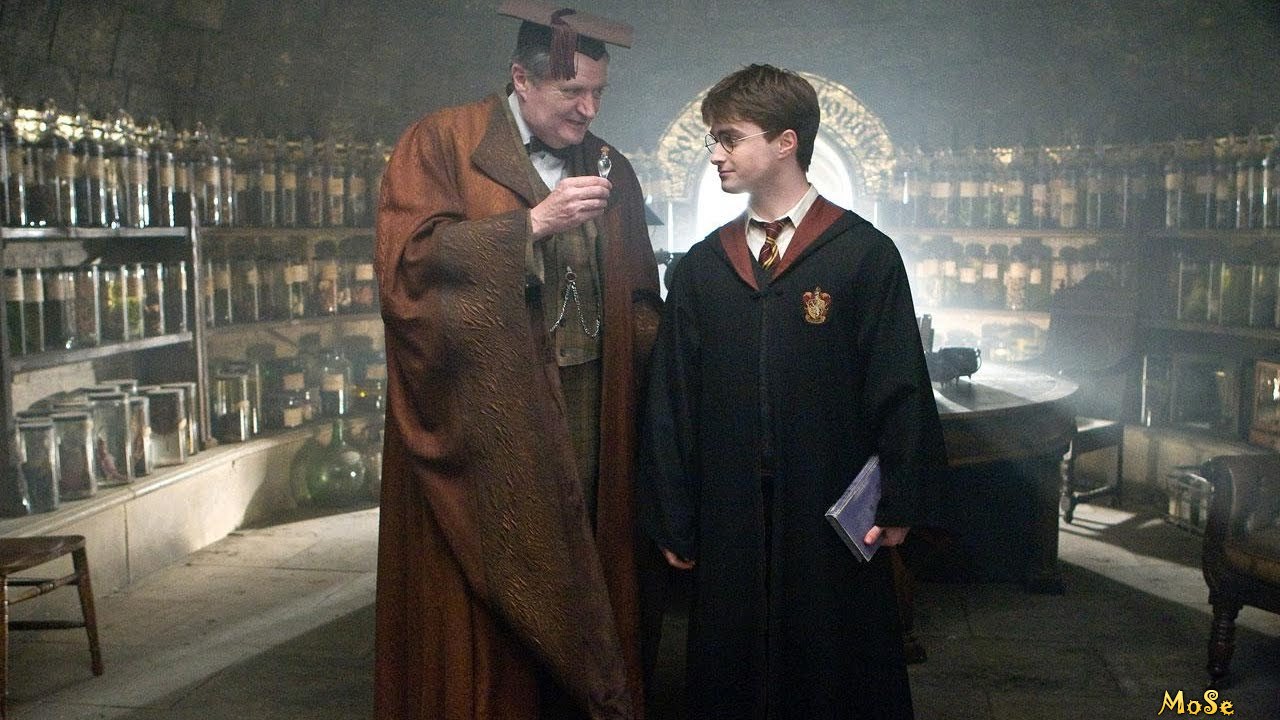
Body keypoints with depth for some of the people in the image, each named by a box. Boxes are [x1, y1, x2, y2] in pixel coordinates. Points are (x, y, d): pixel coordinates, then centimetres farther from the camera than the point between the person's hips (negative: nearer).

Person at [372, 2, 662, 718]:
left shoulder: (611, 170, 14)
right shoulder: (441, 142, -1)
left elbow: (638, 303, 16)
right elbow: (406, 257, -13)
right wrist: (533, 223, -18)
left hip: (587, 419, 4)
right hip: (482, 415, -4)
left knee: (580, 592, 6)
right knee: (486, 608, 0)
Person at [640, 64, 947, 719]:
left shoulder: (864, 254, -4)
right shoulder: (700, 267, 7)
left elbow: (900, 389, -4)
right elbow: (669, 400, 7)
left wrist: (897, 506, -6)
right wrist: (672, 521, 6)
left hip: (836, 524, -3)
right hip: (728, 529, 3)